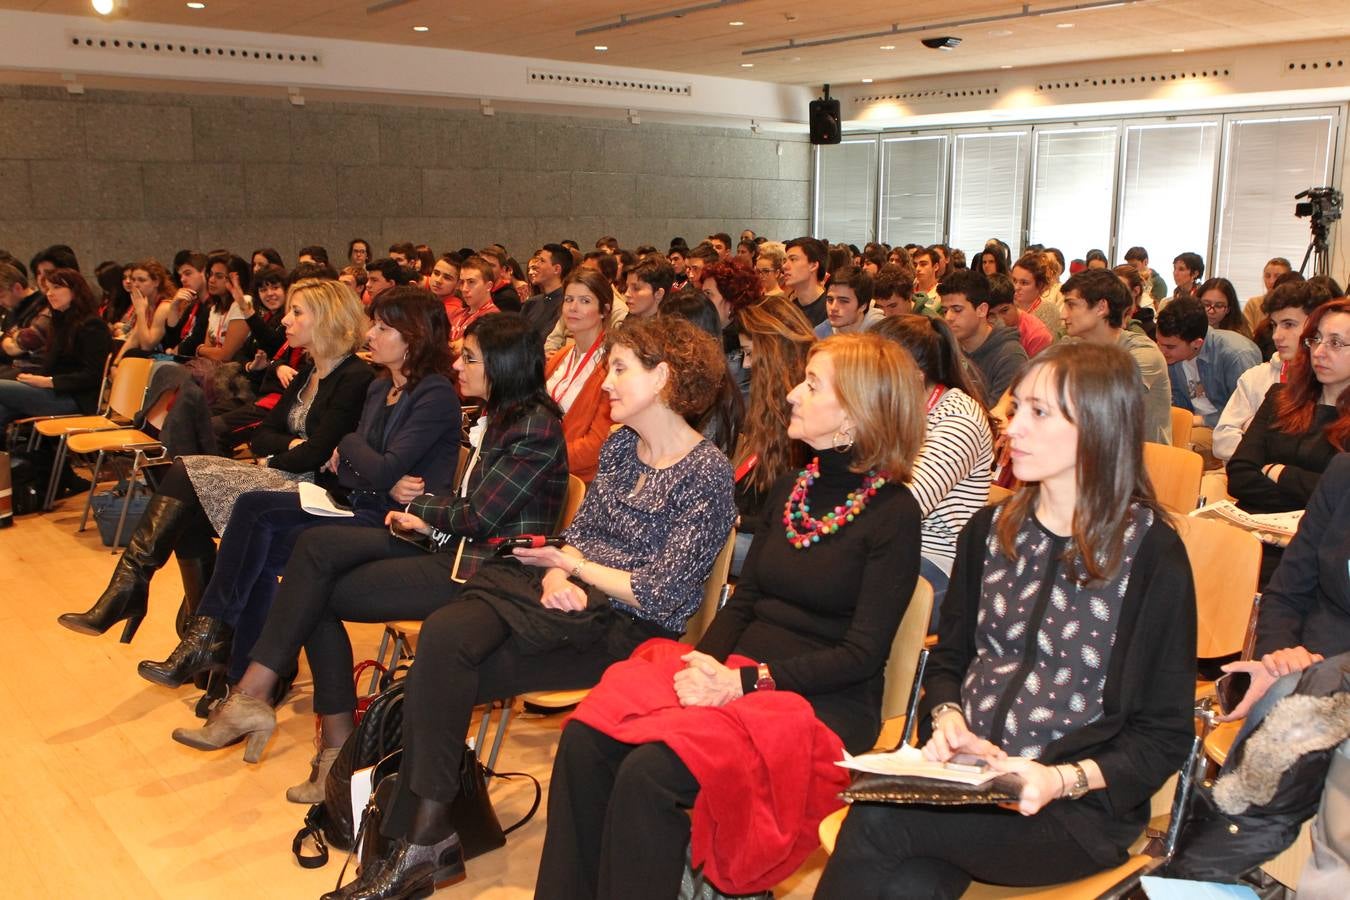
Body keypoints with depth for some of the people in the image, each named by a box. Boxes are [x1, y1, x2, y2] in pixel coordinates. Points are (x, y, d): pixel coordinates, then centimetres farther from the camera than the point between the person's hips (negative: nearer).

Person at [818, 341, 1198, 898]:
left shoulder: (1151, 553, -6)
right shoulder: (991, 529, 11)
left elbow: (1164, 737, -5)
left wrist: (1061, 780, -21)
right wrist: (948, 719, -5)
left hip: (1082, 808, -4)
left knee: (878, 823, -29)